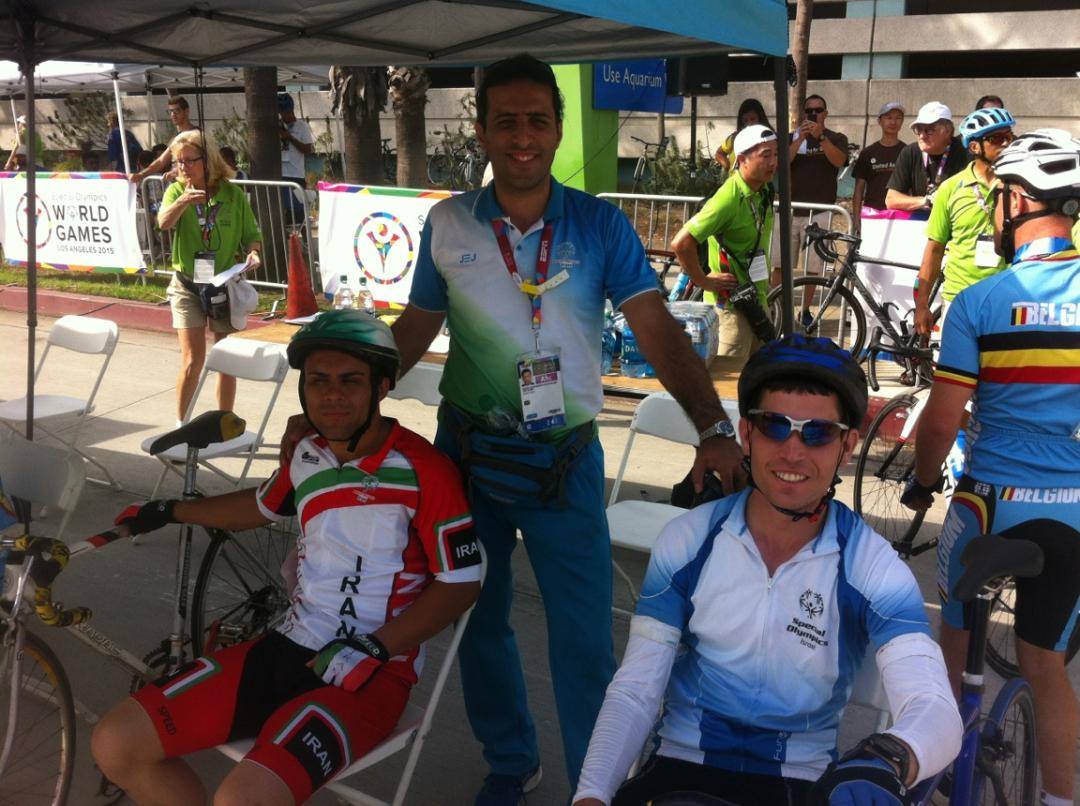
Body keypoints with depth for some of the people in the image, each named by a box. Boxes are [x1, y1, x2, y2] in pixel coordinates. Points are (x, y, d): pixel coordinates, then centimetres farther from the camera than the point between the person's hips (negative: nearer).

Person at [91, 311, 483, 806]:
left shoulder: (422, 469, -14)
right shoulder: (308, 456, 7)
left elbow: (461, 583, -11)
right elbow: (263, 506, 28)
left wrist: (372, 649, -18)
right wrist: (167, 512, 34)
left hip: (373, 672, -7)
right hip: (288, 649, 7)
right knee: (116, 745, -2)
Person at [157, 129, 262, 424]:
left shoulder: (233, 194, -2)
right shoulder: (176, 191, -1)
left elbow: (252, 235, 4)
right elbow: (164, 222, -21)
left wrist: (252, 252, -19)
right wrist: (183, 201, -41)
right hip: (188, 286, -1)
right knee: (193, 360, -8)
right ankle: (180, 424, 9)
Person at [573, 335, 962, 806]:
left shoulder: (873, 568, -7)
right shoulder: (686, 540, -1)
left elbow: (935, 710, -20)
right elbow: (635, 690, -2)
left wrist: (885, 760, -43)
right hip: (680, 767, 1)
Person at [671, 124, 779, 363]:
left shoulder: (764, 191, 3)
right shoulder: (729, 198, -24)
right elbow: (681, 243, -31)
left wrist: (770, 275, 16)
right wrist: (703, 281, -20)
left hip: (757, 296, 9)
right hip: (730, 301, -9)